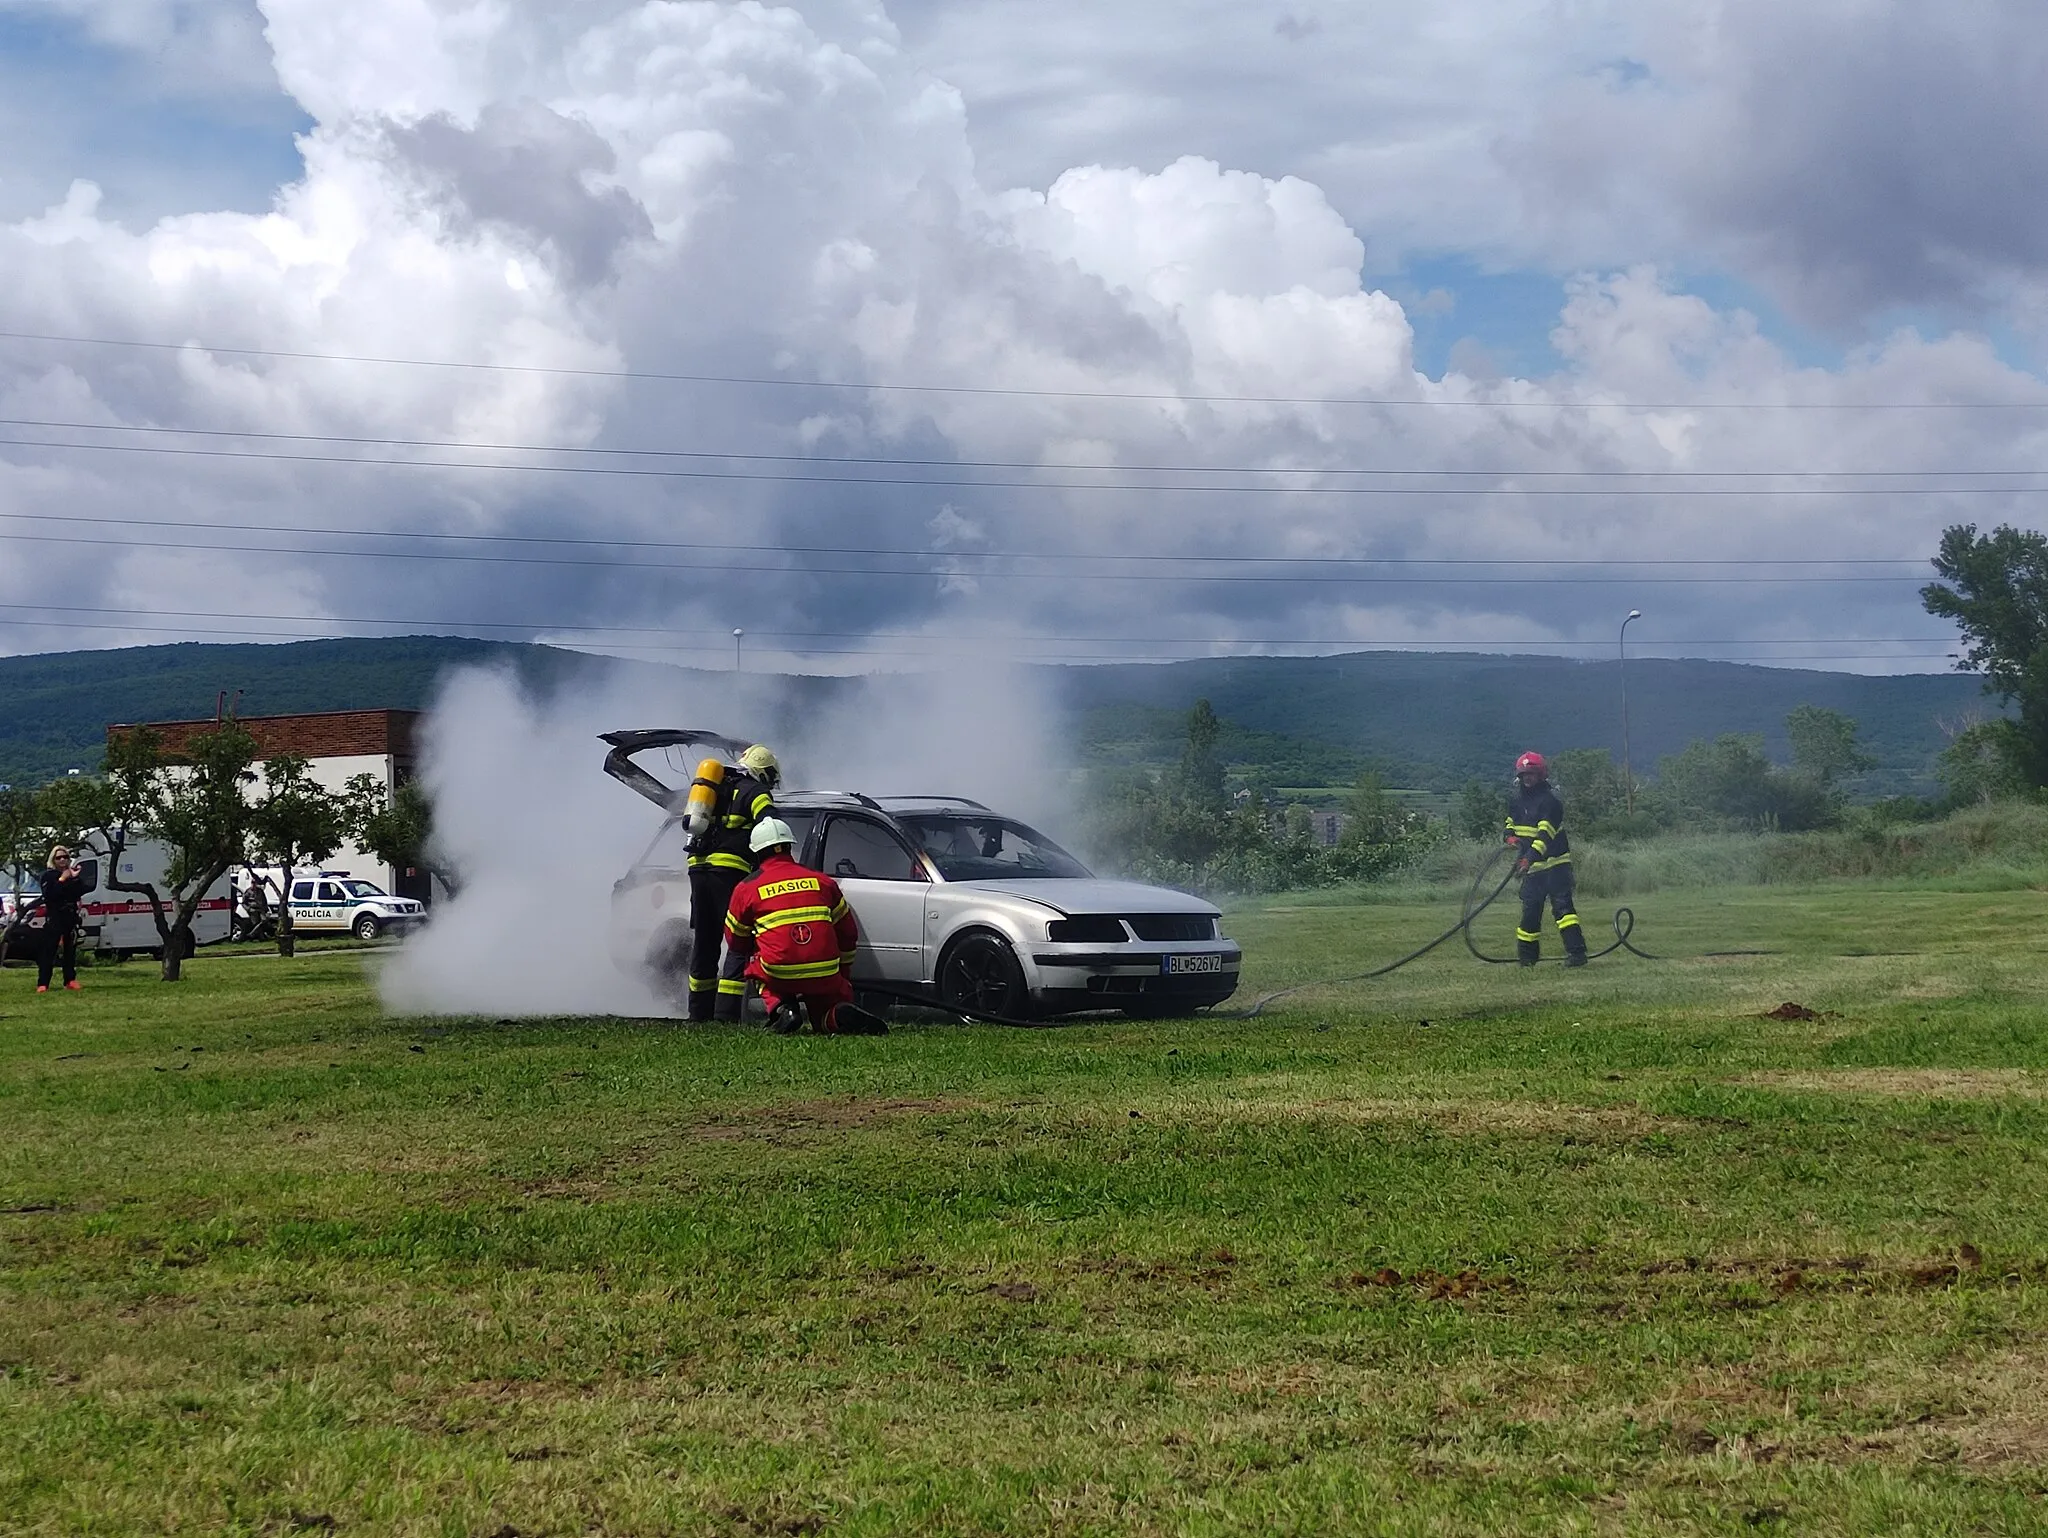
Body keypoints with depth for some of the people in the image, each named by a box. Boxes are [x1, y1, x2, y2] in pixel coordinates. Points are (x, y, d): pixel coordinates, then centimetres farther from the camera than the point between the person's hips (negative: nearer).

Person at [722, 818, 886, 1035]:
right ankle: (842, 1016, -12)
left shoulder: (746, 889, 8)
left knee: (756, 964, 32)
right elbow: (848, 934, 23)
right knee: (826, 1023, 25)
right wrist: (844, 974, 37)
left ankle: (782, 1010, 5)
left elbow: (736, 944, 21)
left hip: (779, 975, -2)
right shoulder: (822, 881, 15)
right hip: (825, 976, 2)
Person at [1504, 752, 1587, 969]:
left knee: (1562, 905, -15)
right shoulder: (1516, 800, 9)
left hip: (1555, 863, -7)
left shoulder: (1550, 800, -16)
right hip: (1531, 864, 7)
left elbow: (1545, 835, -26)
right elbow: (1510, 822, 25)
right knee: (1530, 908, 10)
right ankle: (1527, 954, 21)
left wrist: (1530, 858, -37)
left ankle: (1576, 952, -18)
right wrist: (1511, 836, 0)